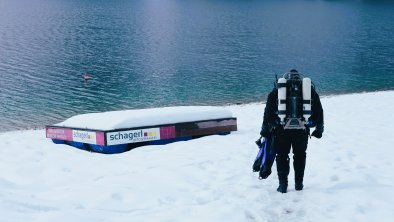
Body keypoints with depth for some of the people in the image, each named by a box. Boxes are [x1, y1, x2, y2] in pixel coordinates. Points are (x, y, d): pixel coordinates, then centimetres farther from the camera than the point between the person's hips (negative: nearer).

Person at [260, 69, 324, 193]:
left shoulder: (277, 90, 10)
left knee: (282, 156, 12)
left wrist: (265, 129, 9)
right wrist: (319, 128, 17)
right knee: (300, 155, 18)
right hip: (302, 129, 1)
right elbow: (318, 110, 12)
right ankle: (299, 184, 22)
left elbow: (268, 110, 5)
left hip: (282, 128, -1)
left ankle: (283, 185, 11)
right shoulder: (309, 89, 13)